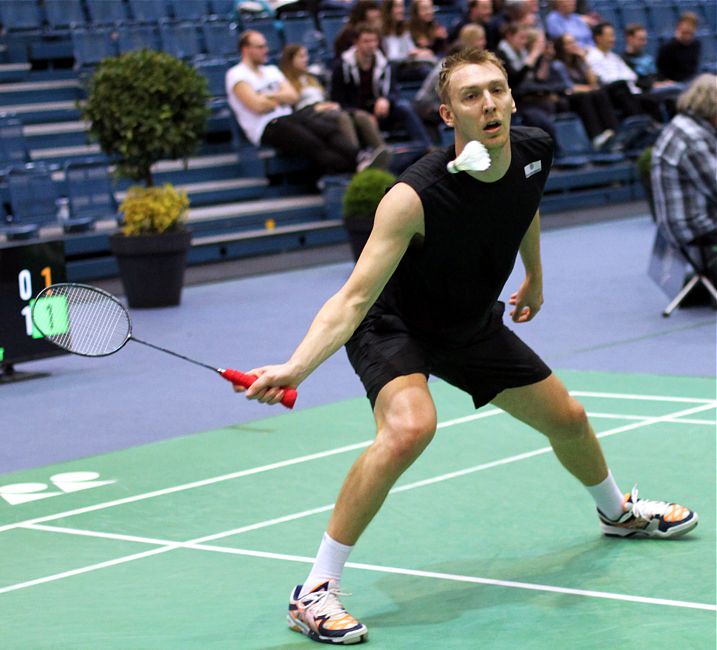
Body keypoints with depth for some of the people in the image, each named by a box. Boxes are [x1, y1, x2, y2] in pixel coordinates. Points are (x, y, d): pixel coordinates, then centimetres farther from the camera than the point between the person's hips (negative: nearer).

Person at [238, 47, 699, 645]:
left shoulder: (533, 152, -17)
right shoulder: (416, 196, -36)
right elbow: (353, 299, -38)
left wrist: (534, 278, 23)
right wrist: (295, 367, -52)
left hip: (473, 325, 7)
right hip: (393, 326, -6)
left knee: (567, 419, 18)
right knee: (410, 425, -35)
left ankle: (619, 511, 54)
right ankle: (315, 592, -28)